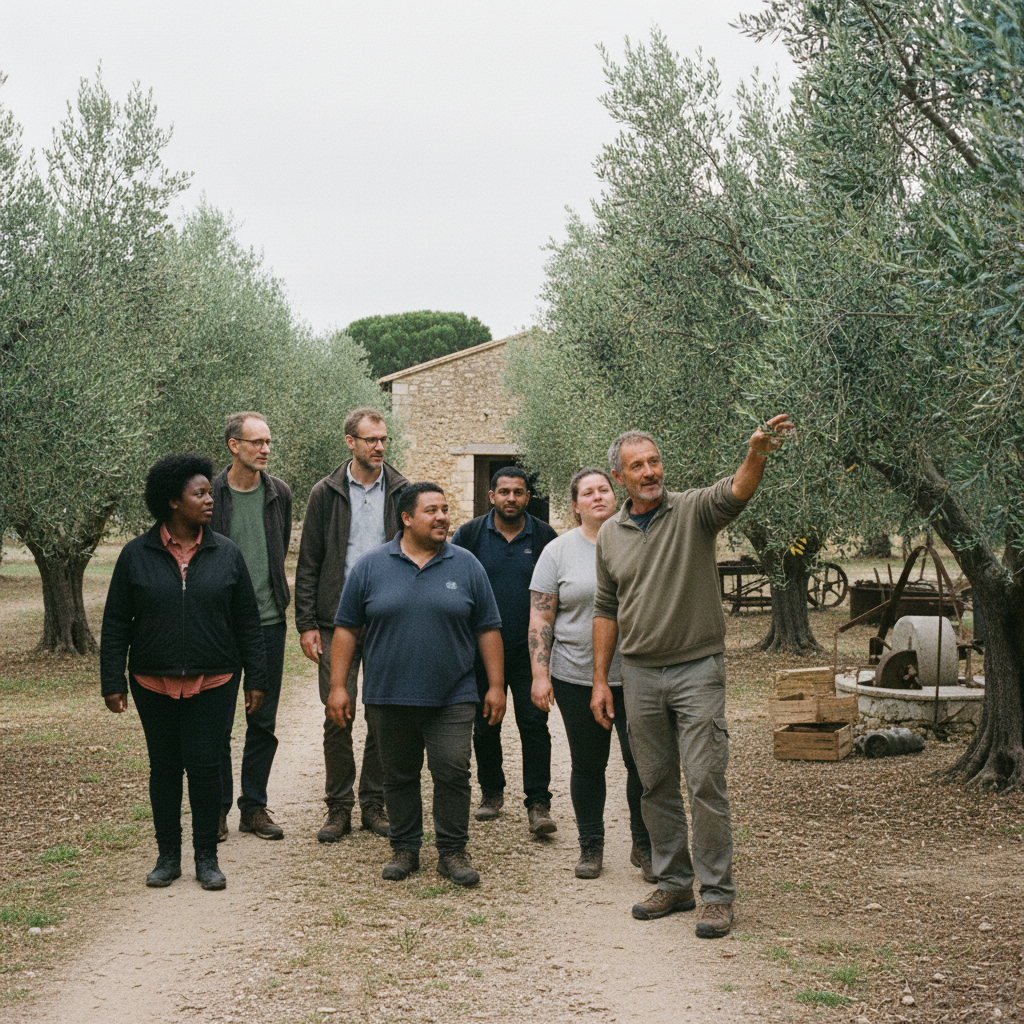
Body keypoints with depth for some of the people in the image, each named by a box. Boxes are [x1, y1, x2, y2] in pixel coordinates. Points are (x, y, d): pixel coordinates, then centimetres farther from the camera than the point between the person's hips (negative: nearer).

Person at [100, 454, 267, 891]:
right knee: (164, 767, 7)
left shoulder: (226, 554, 3)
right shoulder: (136, 555, 0)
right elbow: (115, 624, 3)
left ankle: (206, 857, 12)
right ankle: (168, 856, 20)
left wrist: (256, 678, 4)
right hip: (154, 684, 0)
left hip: (213, 682, 0)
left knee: (205, 765, -2)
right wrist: (112, 682, 0)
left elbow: (247, 622, 6)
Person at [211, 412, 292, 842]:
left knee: (263, 722, 8)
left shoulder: (279, 493, 5)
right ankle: (217, 809, 13)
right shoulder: (209, 494, -5)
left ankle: (254, 807, 17)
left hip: (268, 621, 3)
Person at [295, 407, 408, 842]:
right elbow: (308, 565, 5)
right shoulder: (326, 494, 4)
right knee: (337, 718, 0)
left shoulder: (402, 493, 6)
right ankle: (338, 807, 11)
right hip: (337, 622, -1)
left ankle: (374, 803, 16)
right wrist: (306, 624, -3)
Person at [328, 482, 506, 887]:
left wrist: (495, 686, 3)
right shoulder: (371, 566, 2)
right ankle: (405, 849, 22)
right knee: (400, 777, 10)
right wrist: (338, 686, 0)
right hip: (389, 697, 1)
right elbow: (346, 628, 4)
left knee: (453, 774, -4)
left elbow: (488, 629, 7)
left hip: (451, 698, 0)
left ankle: (453, 852, 9)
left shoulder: (466, 565, 4)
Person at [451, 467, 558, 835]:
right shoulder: (470, 535, 2)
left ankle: (538, 804, -3)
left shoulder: (544, 537, 3)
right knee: (485, 726, 10)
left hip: (529, 650, -1)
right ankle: (491, 791, 27)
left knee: (534, 723, -6)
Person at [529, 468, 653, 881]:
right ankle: (591, 846, 22)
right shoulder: (558, 551, 2)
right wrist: (540, 674, -7)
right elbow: (540, 618, 1)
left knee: (644, 762, -1)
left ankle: (644, 846, 15)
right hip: (578, 678, 0)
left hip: (636, 677, 0)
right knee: (588, 764, 8)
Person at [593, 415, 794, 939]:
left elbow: (735, 492, -27)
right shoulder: (609, 534, 7)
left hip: (697, 669, -4)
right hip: (640, 674, 4)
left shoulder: (692, 511, -5)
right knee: (656, 786, 10)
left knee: (705, 781, -6)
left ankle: (717, 892, 2)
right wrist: (600, 679, 9)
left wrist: (756, 454, -48)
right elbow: (606, 610, 13)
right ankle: (673, 883, 23)